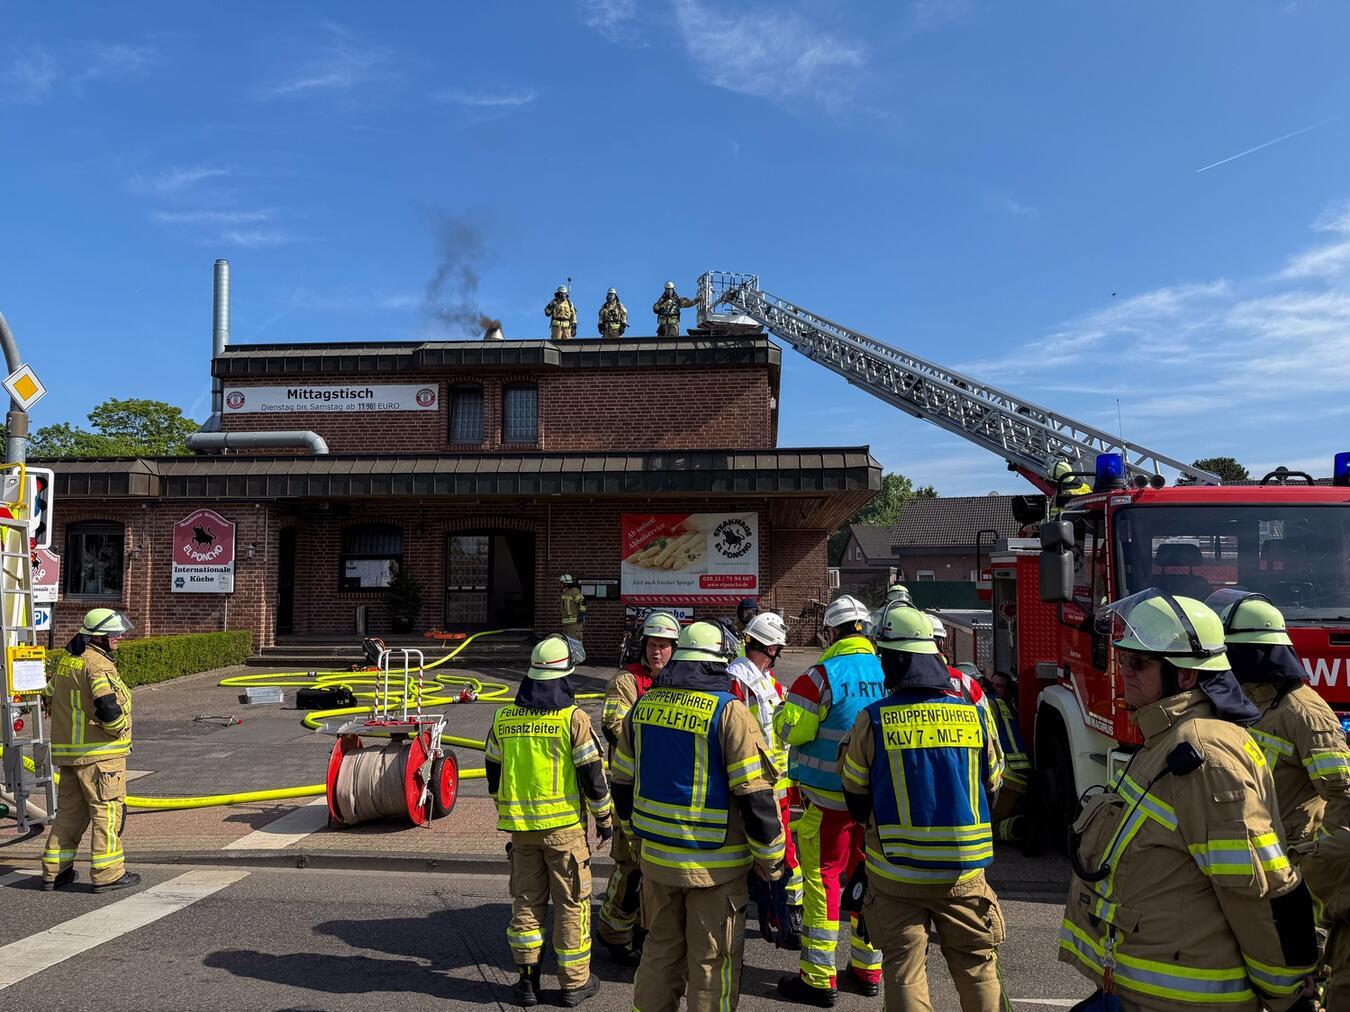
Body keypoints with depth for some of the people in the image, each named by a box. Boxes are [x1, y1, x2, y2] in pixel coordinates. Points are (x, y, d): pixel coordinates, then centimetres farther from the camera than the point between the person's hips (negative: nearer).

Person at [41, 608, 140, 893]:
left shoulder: (66, 661, 12)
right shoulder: (98, 664, -17)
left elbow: (49, 698, 21)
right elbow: (107, 706, -28)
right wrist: (121, 730, -11)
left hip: (66, 749, 9)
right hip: (100, 752, -9)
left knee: (69, 810, 17)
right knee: (108, 809, -1)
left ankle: (54, 871, 22)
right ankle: (108, 873, 3)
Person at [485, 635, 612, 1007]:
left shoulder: (503, 719, 2)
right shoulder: (573, 718, -12)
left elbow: (494, 774, 11)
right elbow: (592, 775, -10)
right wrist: (604, 818, 3)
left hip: (520, 826, 4)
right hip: (564, 826, -4)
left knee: (527, 901, 15)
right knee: (572, 902, 8)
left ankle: (527, 980, 20)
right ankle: (574, 982, 16)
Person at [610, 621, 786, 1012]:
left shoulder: (643, 706, 2)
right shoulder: (729, 712, -16)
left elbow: (622, 782, 11)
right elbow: (755, 795, -16)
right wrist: (770, 860, -5)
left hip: (656, 857, 5)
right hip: (715, 864, -5)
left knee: (660, 950, 21)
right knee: (712, 962, 9)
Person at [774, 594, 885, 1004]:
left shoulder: (823, 675, -15)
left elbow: (789, 729, -15)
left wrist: (784, 710, 5)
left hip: (829, 797, -5)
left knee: (822, 878, 3)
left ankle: (819, 978, 8)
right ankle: (868, 970, 28)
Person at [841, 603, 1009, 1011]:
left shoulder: (873, 720, -11)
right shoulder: (974, 715, -4)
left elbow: (856, 798, 0)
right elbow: (992, 787, 9)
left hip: (896, 874, -2)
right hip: (964, 872, 2)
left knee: (904, 974, 8)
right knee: (978, 969, 16)